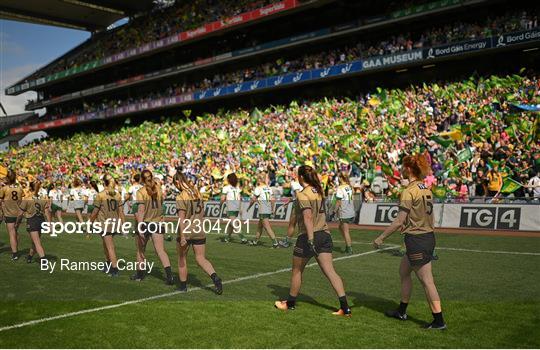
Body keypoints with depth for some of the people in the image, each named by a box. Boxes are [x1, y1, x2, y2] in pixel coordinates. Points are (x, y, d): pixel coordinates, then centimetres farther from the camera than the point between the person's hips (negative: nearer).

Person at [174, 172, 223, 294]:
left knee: (182, 258, 15)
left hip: (185, 232, -5)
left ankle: (183, 285, 26)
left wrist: (182, 237, -22)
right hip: (199, 231, 5)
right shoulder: (198, 193, 6)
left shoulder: (181, 197, -14)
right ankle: (215, 278, -16)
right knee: (201, 259, 7)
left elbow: (181, 218, -21)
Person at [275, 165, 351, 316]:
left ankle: (290, 303, 29)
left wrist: (310, 239, -30)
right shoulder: (319, 191, 10)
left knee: (297, 271, 13)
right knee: (330, 271, 1)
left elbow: (308, 217, -25)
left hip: (308, 236, -6)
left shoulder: (303, 194, -13)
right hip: (324, 234, 7)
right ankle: (345, 307, -7)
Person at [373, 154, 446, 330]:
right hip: (428, 236, 9)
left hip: (416, 240, -9)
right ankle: (401, 312, 32)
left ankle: (439, 321, 4)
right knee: (403, 272, 21)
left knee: (427, 281, -2)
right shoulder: (426, 189, 9)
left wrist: (381, 238, -11)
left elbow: (399, 221, -18)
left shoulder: (409, 191, -17)